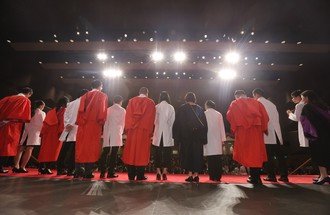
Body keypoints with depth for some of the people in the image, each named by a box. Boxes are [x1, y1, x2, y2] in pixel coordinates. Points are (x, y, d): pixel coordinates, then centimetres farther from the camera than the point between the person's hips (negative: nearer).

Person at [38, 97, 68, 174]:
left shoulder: (52, 111, 17)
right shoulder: (64, 111, -4)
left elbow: (45, 122, 14)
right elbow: (62, 122, -15)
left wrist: (42, 133, 15)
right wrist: (61, 132, -14)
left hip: (47, 133, 7)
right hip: (56, 133, -7)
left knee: (45, 150, 11)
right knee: (52, 151, -2)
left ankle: (42, 168, 15)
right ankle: (47, 168, -3)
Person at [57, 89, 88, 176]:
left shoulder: (71, 103, 24)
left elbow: (66, 114, 14)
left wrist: (67, 125, 4)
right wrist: (72, 125, -14)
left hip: (68, 128, 7)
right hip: (76, 128, -7)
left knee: (64, 150, 9)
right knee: (72, 151, -6)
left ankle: (60, 169, 14)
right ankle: (70, 170, -6)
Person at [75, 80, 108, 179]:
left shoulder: (85, 96, 16)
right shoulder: (102, 96, 3)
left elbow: (80, 110, 10)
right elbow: (103, 111, -7)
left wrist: (80, 122, 11)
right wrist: (101, 123, -2)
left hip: (83, 125, 5)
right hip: (94, 125, -4)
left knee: (81, 147, 8)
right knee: (92, 148, -1)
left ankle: (78, 171, 11)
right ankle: (88, 172, 0)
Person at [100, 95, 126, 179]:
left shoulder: (108, 109, 13)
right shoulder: (123, 110, 3)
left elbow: (105, 122, 10)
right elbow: (122, 123, 4)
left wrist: (105, 133, 15)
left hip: (107, 134, 4)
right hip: (116, 134, -4)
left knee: (105, 153, 8)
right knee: (113, 154, 0)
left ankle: (102, 172, 9)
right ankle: (111, 173, 2)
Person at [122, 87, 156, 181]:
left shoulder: (131, 101, 8)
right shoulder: (150, 102, 1)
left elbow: (128, 116, 5)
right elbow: (151, 118, -3)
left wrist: (128, 128, 8)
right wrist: (149, 131, 1)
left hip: (132, 130, 2)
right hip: (144, 131, -2)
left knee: (131, 151, 9)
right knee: (142, 152, 4)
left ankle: (131, 175, 15)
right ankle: (140, 176, 8)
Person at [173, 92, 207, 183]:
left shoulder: (182, 109, -3)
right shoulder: (200, 109, 6)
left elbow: (177, 124, -4)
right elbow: (205, 124, 8)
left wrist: (177, 137, 2)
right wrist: (203, 138, 12)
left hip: (186, 136, -2)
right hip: (198, 137, 3)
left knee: (187, 155, 7)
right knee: (197, 154, 10)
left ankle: (190, 174, 5)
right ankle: (196, 175, 12)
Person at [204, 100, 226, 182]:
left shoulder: (204, 114, -3)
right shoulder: (219, 114, 5)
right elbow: (222, 127, 7)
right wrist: (223, 139, 12)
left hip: (208, 139, -2)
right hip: (217, 139, 2)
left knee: (210, 159, 2)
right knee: (218, 158, 5)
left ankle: (212, 176, 6)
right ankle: (218, 176, 8)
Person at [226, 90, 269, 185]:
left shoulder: (235, 103, 5)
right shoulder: (256, 102, 13)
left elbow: (229, 116, -7)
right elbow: (265, 116, 6)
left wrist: (234, 128, 3)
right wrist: (264, 129, 11)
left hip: (243, 130, -3)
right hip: (256, 130, 3)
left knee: (247, 153, 6)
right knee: (257, 152, 12)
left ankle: (253, 177, 6)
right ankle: (256, 177, 16)